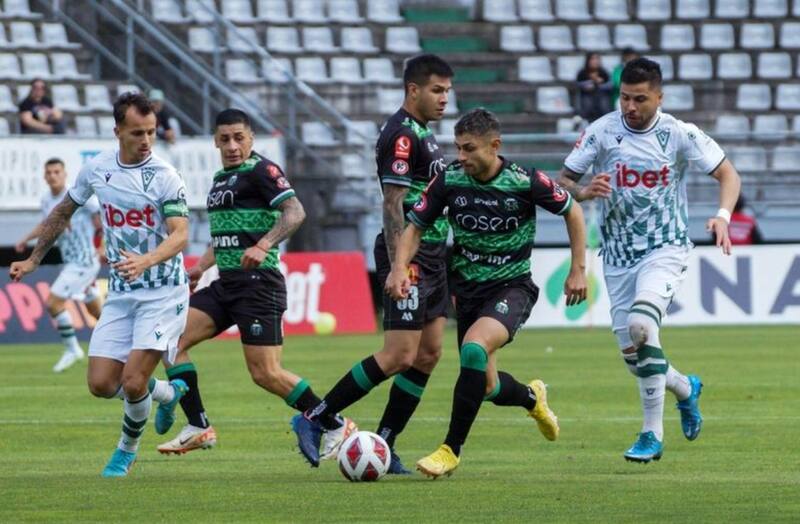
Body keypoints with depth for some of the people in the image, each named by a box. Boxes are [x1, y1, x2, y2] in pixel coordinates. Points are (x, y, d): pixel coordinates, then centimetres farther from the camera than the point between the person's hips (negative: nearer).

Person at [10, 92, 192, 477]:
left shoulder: (164, 177, -13)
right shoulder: (96, 169, 2)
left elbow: (180, 235, -23)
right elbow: (63, 212, 19)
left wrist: (145, 261, -41)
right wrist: (33, 259, 23)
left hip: (163, 293, -5)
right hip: (120, 296, 5)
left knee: (132, 383, -15)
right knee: (101, 384, -4)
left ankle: (127, 449, 16)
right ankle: (167, 392, 27)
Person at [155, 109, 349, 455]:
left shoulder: (260, 170, -8)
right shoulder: (221, 178, 19)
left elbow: (295, 213, -20)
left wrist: (263, 246, -32)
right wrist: (200, 267, 22)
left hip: (257, 283, -9)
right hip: (226, 284, 9)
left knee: (265, 374, -11)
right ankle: (198, 428, 0)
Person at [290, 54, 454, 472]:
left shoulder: (422, 133, 17)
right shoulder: (402, 135, -14)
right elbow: (392, 204, -20)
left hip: (432, 260, 10)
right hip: (408, 256, -10)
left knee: (428, 354, 5)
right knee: (400, 355, -13)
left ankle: (384, 445, 8)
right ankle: (314, 419, -5)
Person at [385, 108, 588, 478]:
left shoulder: (526, 182, -16)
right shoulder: (449, 180, -9)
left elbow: (572, 212, 0)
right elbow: (415, 226, 0)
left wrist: (578, 270, -1)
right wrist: (400, 267, -19)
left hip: (512, 286, -4)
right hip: (468, 288, 4)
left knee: (474, 347, -31)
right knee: (487, 387, 9)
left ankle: (451, 450, -22)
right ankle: (532, 397, 47)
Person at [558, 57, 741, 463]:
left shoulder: (680, 135, -8)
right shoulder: (602, 132, -6)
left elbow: (728, 174, 1)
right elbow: (561, 182, -1)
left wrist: (723, 215, -18)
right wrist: (583, 192, -24)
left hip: (666, 250, -3)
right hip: (618, 257, 3)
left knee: (641, 324, -28)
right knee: (634, 359, 3)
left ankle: (652, 433, -18)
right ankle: (685, 388, 37)